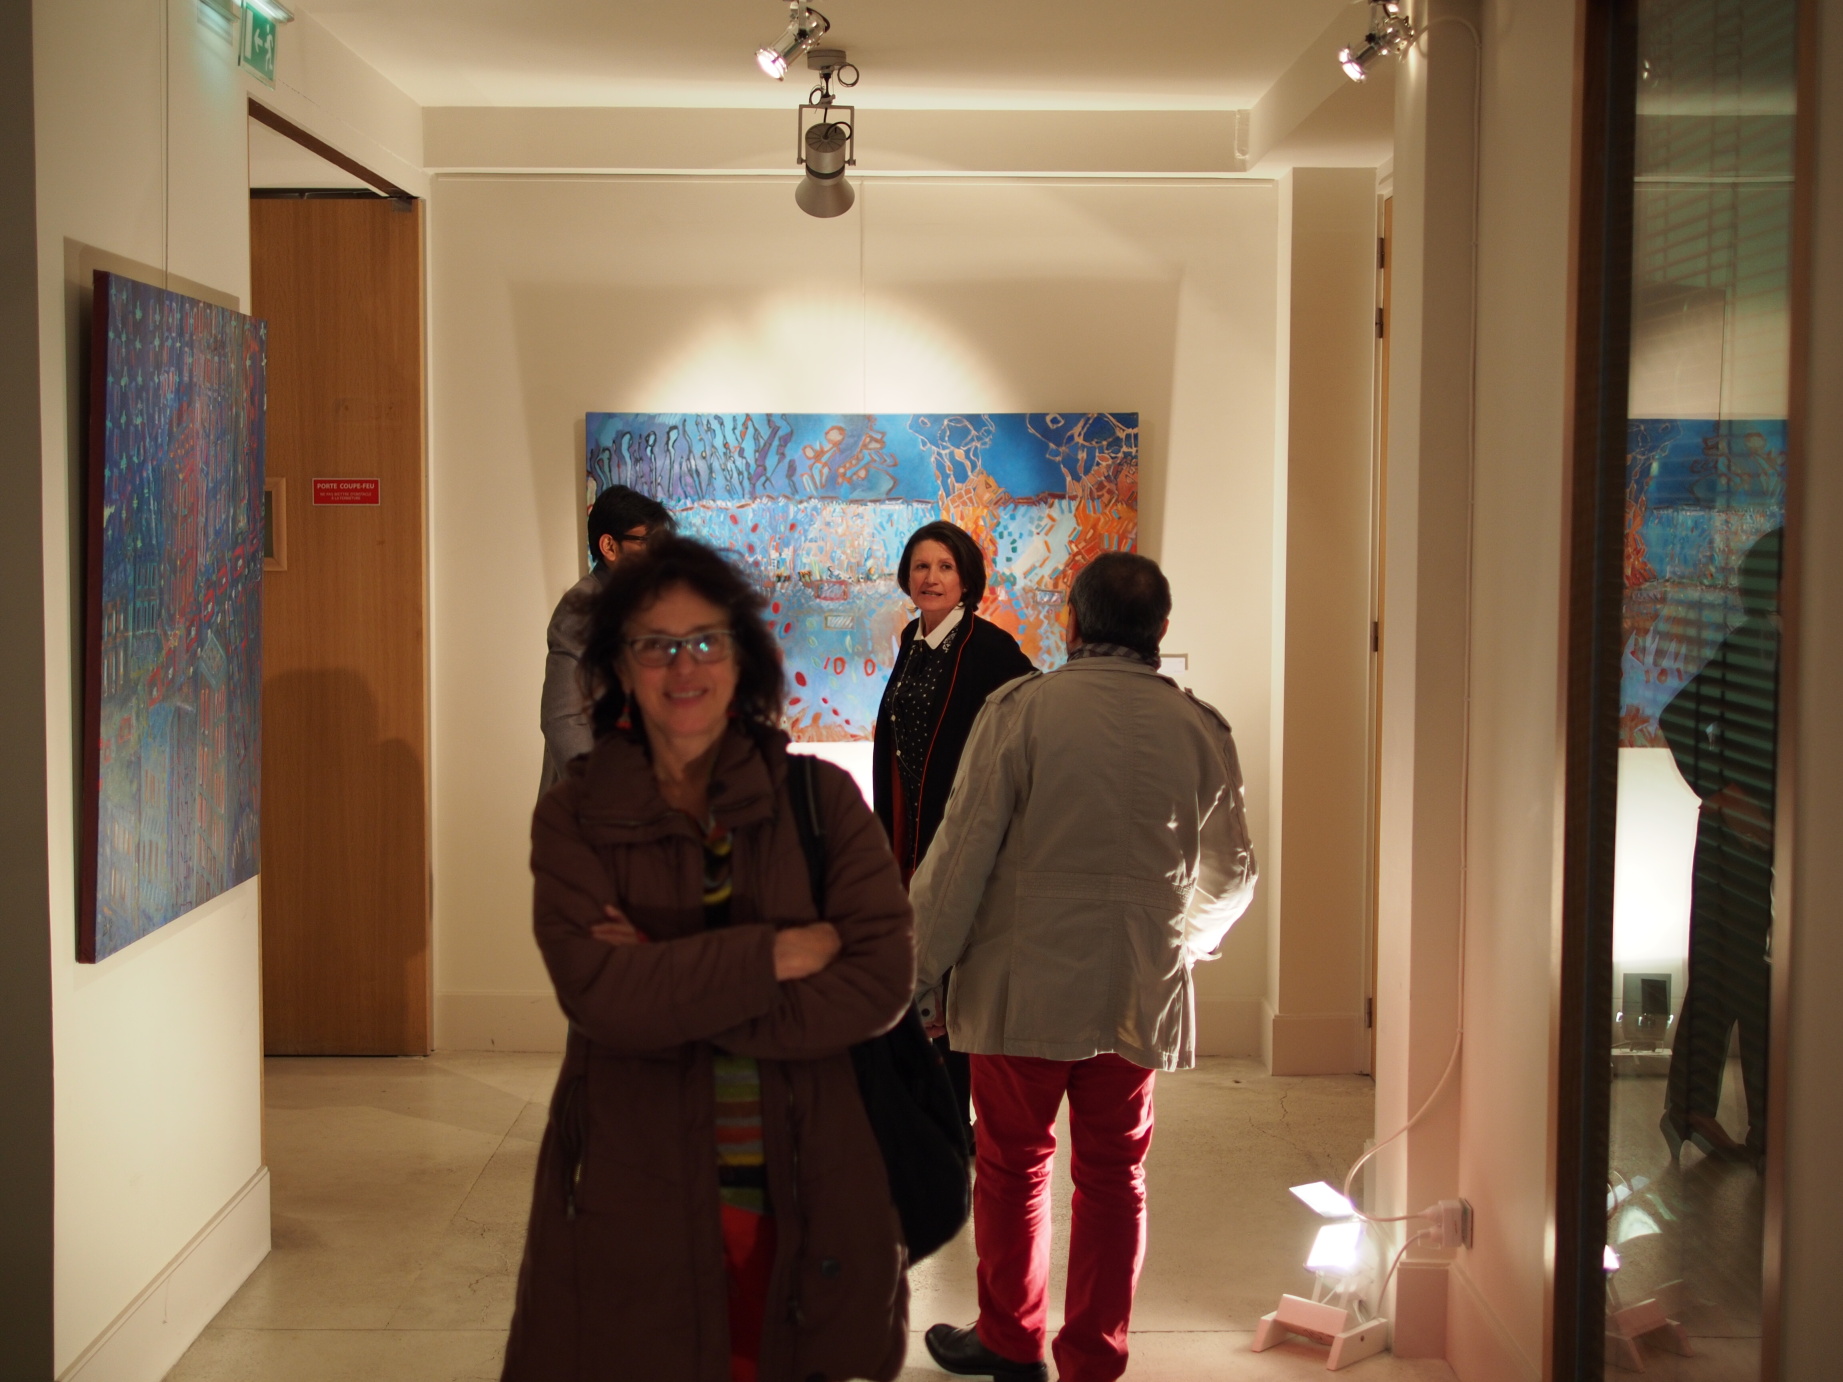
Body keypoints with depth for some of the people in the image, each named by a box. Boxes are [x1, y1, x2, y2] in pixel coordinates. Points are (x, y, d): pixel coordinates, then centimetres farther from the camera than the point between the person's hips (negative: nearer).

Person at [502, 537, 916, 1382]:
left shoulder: (822, 799, 0)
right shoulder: (574, 818, -1)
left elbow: (882, 980, -11)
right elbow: (601, 994, -16)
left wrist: (675, 985, -15)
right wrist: (778, 954, -15)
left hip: (808, 1204, 1)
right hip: (635, 1207, 0)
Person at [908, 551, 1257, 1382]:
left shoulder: (1022, 708, -10)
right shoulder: (1200, 728, 1)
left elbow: (961, 855, -10)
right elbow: (1230, 874, 12)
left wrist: (916, 970, 2)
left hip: (1025, 983, -2)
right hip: (1141, 992, 3)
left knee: (1012, 1165, 14)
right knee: (1113, 1176, 14)